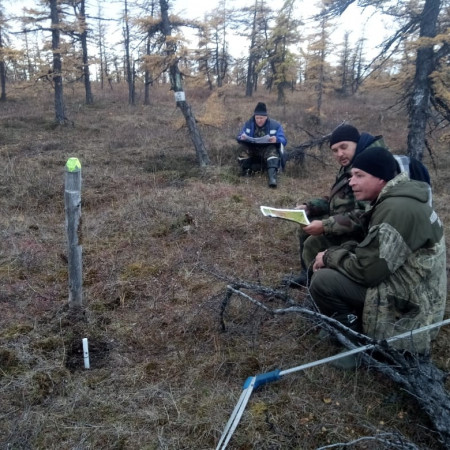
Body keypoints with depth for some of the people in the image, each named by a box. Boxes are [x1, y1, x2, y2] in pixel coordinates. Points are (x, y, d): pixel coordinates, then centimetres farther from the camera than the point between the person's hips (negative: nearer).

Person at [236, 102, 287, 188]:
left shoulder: (275, 125, 0)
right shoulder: (248, 124, 7)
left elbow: (283, 140, -7)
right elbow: (239, 138, 5)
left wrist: (277, 139, -32)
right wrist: (242, 138, -21)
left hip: (268, 149, -2)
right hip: (252, 150, 2)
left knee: (272, 151, -37)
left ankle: (272, 177, -52)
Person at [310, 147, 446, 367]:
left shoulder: (397, 209, -25)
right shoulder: (392, 200, 7)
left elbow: (368, 270, -26)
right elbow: (369, 249, 14)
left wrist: (329, 257, -10)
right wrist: (333, 253, -2)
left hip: (408, 303, -10)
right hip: (402, 282, 10)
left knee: (322, 281, -19)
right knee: (329, 269, 12)